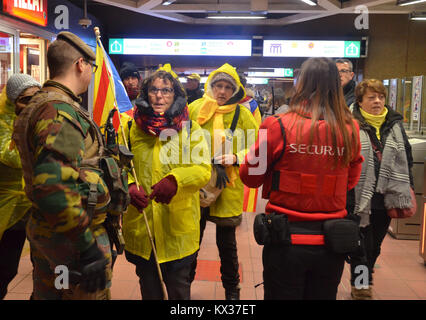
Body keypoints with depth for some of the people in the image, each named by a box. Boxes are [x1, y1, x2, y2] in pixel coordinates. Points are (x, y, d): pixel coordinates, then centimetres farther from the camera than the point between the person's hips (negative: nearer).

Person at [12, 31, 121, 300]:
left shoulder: (40, 104, 12)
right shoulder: (59, 111, -21)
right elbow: (53, 186, -32)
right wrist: (88, 246, -29)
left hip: (44, 232, 10)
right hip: (72, 237, -10)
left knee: (47, 294, 22)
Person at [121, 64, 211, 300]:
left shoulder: (190, 129, -1)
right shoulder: (131, 127, 4)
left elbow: (203, 170, -8)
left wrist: (175, 180, -27)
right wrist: (129, 186, -14)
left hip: (178, 227, -2)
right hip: (139, 225, 2)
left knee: (178, 287, 14)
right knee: (148, 285, 21)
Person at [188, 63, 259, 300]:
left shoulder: (242, 114, -3)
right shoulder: (195, 108, -1)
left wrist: (236, 158, -15)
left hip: (228, 188, -1)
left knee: (227, 243, 12)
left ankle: (232, 288, 35)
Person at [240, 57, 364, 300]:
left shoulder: (279, 126, -16)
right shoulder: (350, 129, -6)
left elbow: (250, 177, -3)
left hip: (287, 239, -3)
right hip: (331, 243, 3)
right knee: (323, 295, 21)